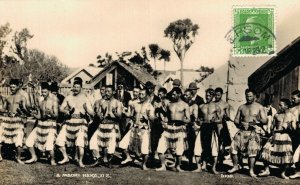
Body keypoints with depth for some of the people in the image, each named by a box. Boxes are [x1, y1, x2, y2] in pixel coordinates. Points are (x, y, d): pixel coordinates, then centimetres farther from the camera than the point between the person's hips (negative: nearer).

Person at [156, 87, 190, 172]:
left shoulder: (185, 105, 1)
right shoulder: (169, 104, 12)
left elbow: (189, 119, -1)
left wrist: (182, 120, -22)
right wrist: (164, 121, 0)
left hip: (179, 129, -3)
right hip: (169, 128, 3)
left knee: (179, 151, -2)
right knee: (160, 148, -5)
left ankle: (178, 166, 23)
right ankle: (163, 166, 11)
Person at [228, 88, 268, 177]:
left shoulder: (259, 107, 4)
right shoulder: (241, 107, 13)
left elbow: (265, 120, 0)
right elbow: (236, 120, 16)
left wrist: (258, 121, -21)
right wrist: (240, 123, -6)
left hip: (253, 132, -3)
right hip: (242, 132, 3)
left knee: (252, 150, -8)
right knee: (234, 147, -6)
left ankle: (251, 170, 1)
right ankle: (235, 166, 10)